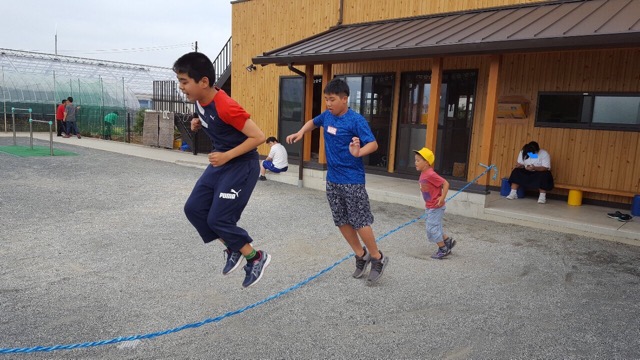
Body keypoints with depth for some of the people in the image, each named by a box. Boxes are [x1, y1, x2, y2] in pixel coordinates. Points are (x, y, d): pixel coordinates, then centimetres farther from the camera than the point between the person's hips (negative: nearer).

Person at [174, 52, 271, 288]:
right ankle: (233, 249, 22)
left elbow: (258, 137, -25)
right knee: (194, 208, 7)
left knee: (218, 219, -7)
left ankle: (256, 258, 14)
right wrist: (199, 124, 1)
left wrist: (227, 155, -26)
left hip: (242, 166, -9)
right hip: (221, 164, 9)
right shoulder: (199, 100, -1)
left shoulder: (226, 107, -28)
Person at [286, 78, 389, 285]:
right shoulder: (327, 116, 5)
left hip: (352, 180, -7)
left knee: (360, 221, -3)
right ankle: (361, 255, 28)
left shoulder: (356, 120, -16)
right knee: (342, 221, 12)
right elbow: (314, 122, 27)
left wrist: (358, 153, -42)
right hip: (332, 179, 7)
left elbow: (373, 144, -22)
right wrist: (300, 133, 10)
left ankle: (377, 258, 16)